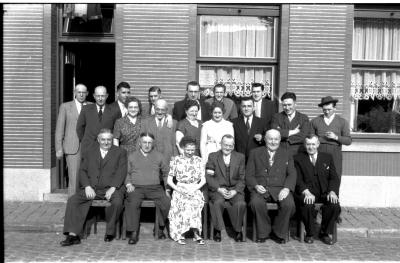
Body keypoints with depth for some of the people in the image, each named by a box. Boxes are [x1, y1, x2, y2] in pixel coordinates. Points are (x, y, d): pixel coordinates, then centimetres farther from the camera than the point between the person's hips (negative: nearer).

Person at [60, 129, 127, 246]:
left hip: (111, 188, -3)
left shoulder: (120, 152, 11)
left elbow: (121, 172, -1)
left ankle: (110, 231, -11)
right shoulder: (89, 153, 19)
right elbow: (82, 171, 9)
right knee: (72, 200, -19)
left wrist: (112, 188, -15)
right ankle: (73, 235, -18)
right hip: (92, 188, 3)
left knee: (117, 202, -32)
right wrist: (87, 186, -9)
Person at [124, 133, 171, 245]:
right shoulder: (132, 156, 15)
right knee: (132, 202, -33)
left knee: (166, 201, -26)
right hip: (136, 187, 0)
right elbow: (127, 173, 14)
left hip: (154, 187, 1)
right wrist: (128, 184, -4)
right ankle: (133, 233, -23)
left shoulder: (158, 156, 16)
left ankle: (161, 228, -3)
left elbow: (167, 172, 18)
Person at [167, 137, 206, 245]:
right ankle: (180, 234, -24)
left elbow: (203, 180, 8)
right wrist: (178, 189, -10)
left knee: (195, 202, -31)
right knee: (182, 202, -32)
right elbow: (169, 180, 5)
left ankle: (196, 233, -27)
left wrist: (194, 189, -9)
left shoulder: (198, 160, 12)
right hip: (180, 189, -1)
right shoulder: (176, 160, 8)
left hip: (195, 190, 1)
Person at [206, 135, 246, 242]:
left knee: (240, 204, -29)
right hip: (217, 189, -1)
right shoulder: (212, 156, 8)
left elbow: (242, 178, 6)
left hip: (234, 189, 1)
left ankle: (238, 230, -7)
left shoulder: (240, 157, 12)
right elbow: (208, 176, -1)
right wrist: (219, 189, -14)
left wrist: (235, 191, -11)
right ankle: (218, 230, -12)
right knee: (218, 202, -32)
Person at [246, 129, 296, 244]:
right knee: (256, 202, -33)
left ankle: (278, 233, -6)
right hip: (260, 188, -1)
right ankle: (263, 233, -10)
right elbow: (249, 174, 7)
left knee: (289, 204, -29)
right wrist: (256, 186, -12)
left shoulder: (286, 155, 18)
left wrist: (287, 188, -12)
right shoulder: (255, 153, 14)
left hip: (280, 189, 1)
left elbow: (292, 174, 7)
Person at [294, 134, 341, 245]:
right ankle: (309, 233, -11)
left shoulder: (327, 158, 18)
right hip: (307, 193, -2)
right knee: (307, 204, -35)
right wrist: (306, 192, -20)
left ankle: (325, 233, -5)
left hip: (324, 192, 2)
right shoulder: (298, 159, 11)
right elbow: (298, 179, 0)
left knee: (334, 204, -30)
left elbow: (334, 178, 9)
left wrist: (332, 191, -11)